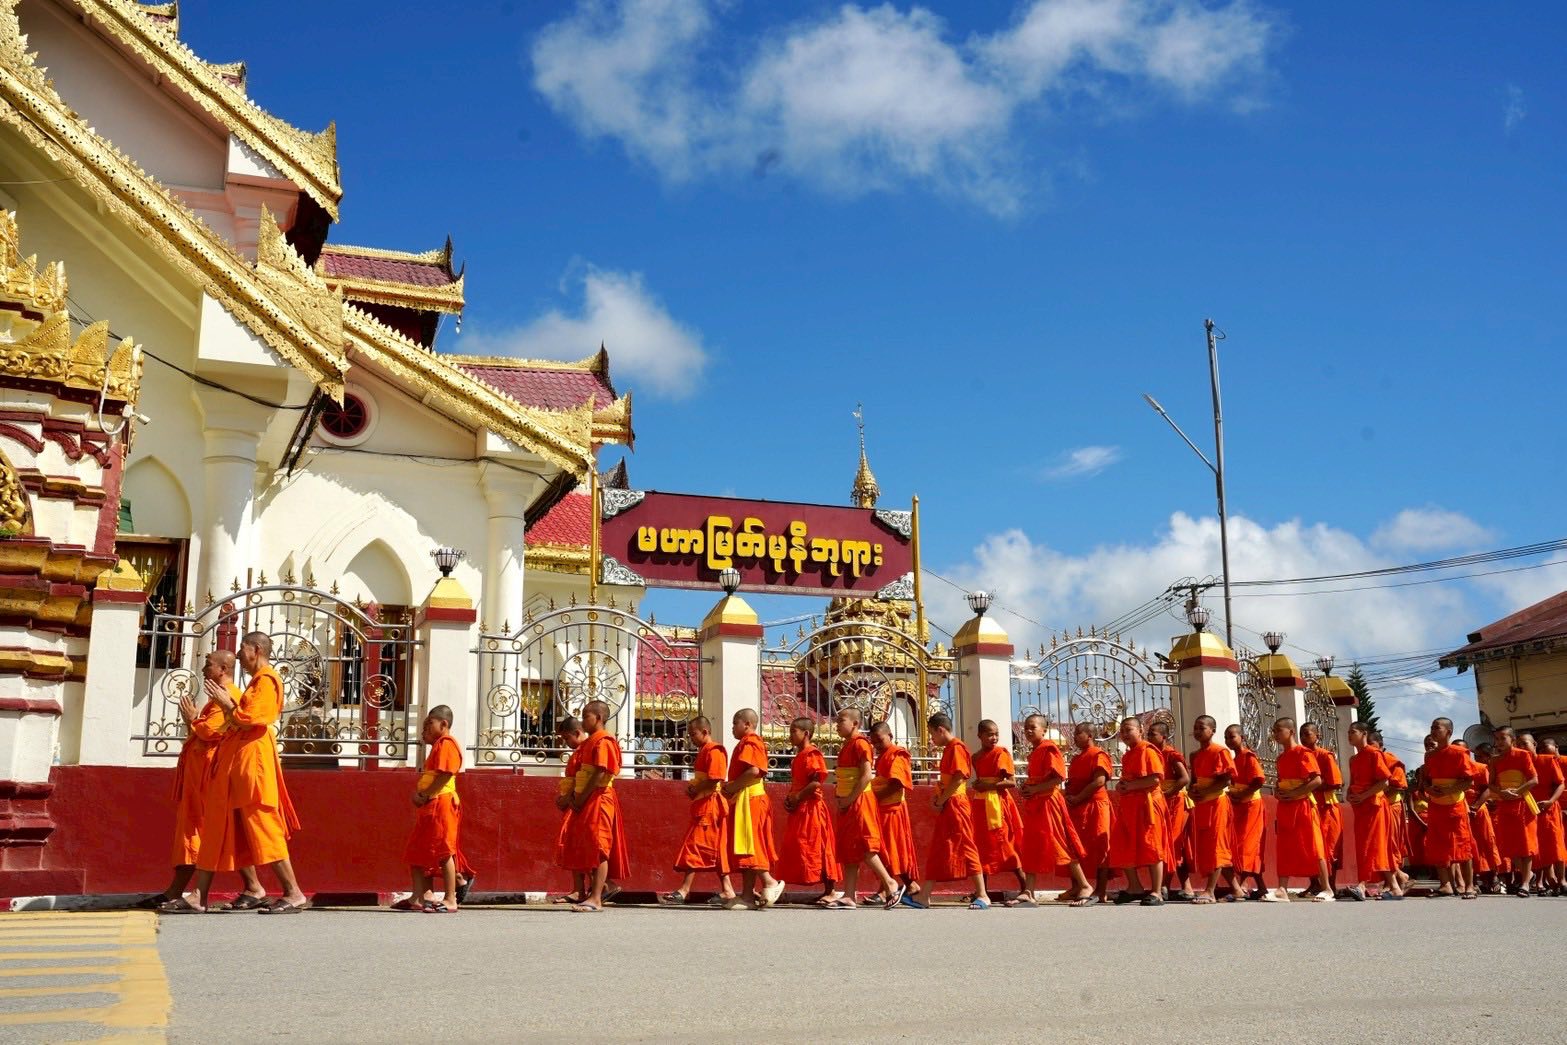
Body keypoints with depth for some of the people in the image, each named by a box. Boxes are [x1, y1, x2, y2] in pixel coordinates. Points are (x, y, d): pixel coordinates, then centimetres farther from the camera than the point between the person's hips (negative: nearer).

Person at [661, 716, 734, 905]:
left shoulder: (714, 751, -13)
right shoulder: (703, 752, 20)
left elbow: (715, 780, -23)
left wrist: (695, 790, -14)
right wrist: (692, 789, 9)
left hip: (709, 806, -10)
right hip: (703, 806, 10)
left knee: (694, 846, -11)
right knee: (716, 849, 10)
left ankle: (684, 890, -12)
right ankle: (727, 890, 12)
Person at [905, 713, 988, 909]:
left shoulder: (956, 748, -12)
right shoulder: (948, 749, 17)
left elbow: (958, 779, -21)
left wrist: (941, 800, -15)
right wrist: (937, 797, 6)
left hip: (955, 805, -10)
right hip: (947, 807, 10)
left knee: (965, 849, -7)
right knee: (936, 851, 9)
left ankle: (982, 896, -2)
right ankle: (923, 896, 10)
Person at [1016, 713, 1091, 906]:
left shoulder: (1049, 749, -13)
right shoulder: (1033, 752, 16)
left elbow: (1058, 778, -22)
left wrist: (1034, 789, -22)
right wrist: (1025, 788, 7)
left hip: (1048, 802, -10)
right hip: (1033, 805, 10)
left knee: (1059, 846, -7)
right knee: (1030, 848, 7)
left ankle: (1084, 885, 2)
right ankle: (1029, 892, 8)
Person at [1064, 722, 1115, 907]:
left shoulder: (1098, 754, -6)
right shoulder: (1076, 758, 21)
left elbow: (1099, 781, -18)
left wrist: (1077, 798, -17)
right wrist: (1069, 797, 3)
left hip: (1094, 806, -9)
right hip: (1077, 809, 9)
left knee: (1099, 849, -8)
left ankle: (1100, 893, -10)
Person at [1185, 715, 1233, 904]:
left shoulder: (1220, 751, -9)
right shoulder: (1195, 755, 14)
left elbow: (1227, 779, -15)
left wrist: (1205, 792, -19)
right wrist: (1192, 791, -2)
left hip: (1216, 802, -8)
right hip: (1199, 804, 8)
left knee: (1215, 846, -8)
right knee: (1201, 847, 7)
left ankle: (1210, 891, -11)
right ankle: (1209, 886, 12)